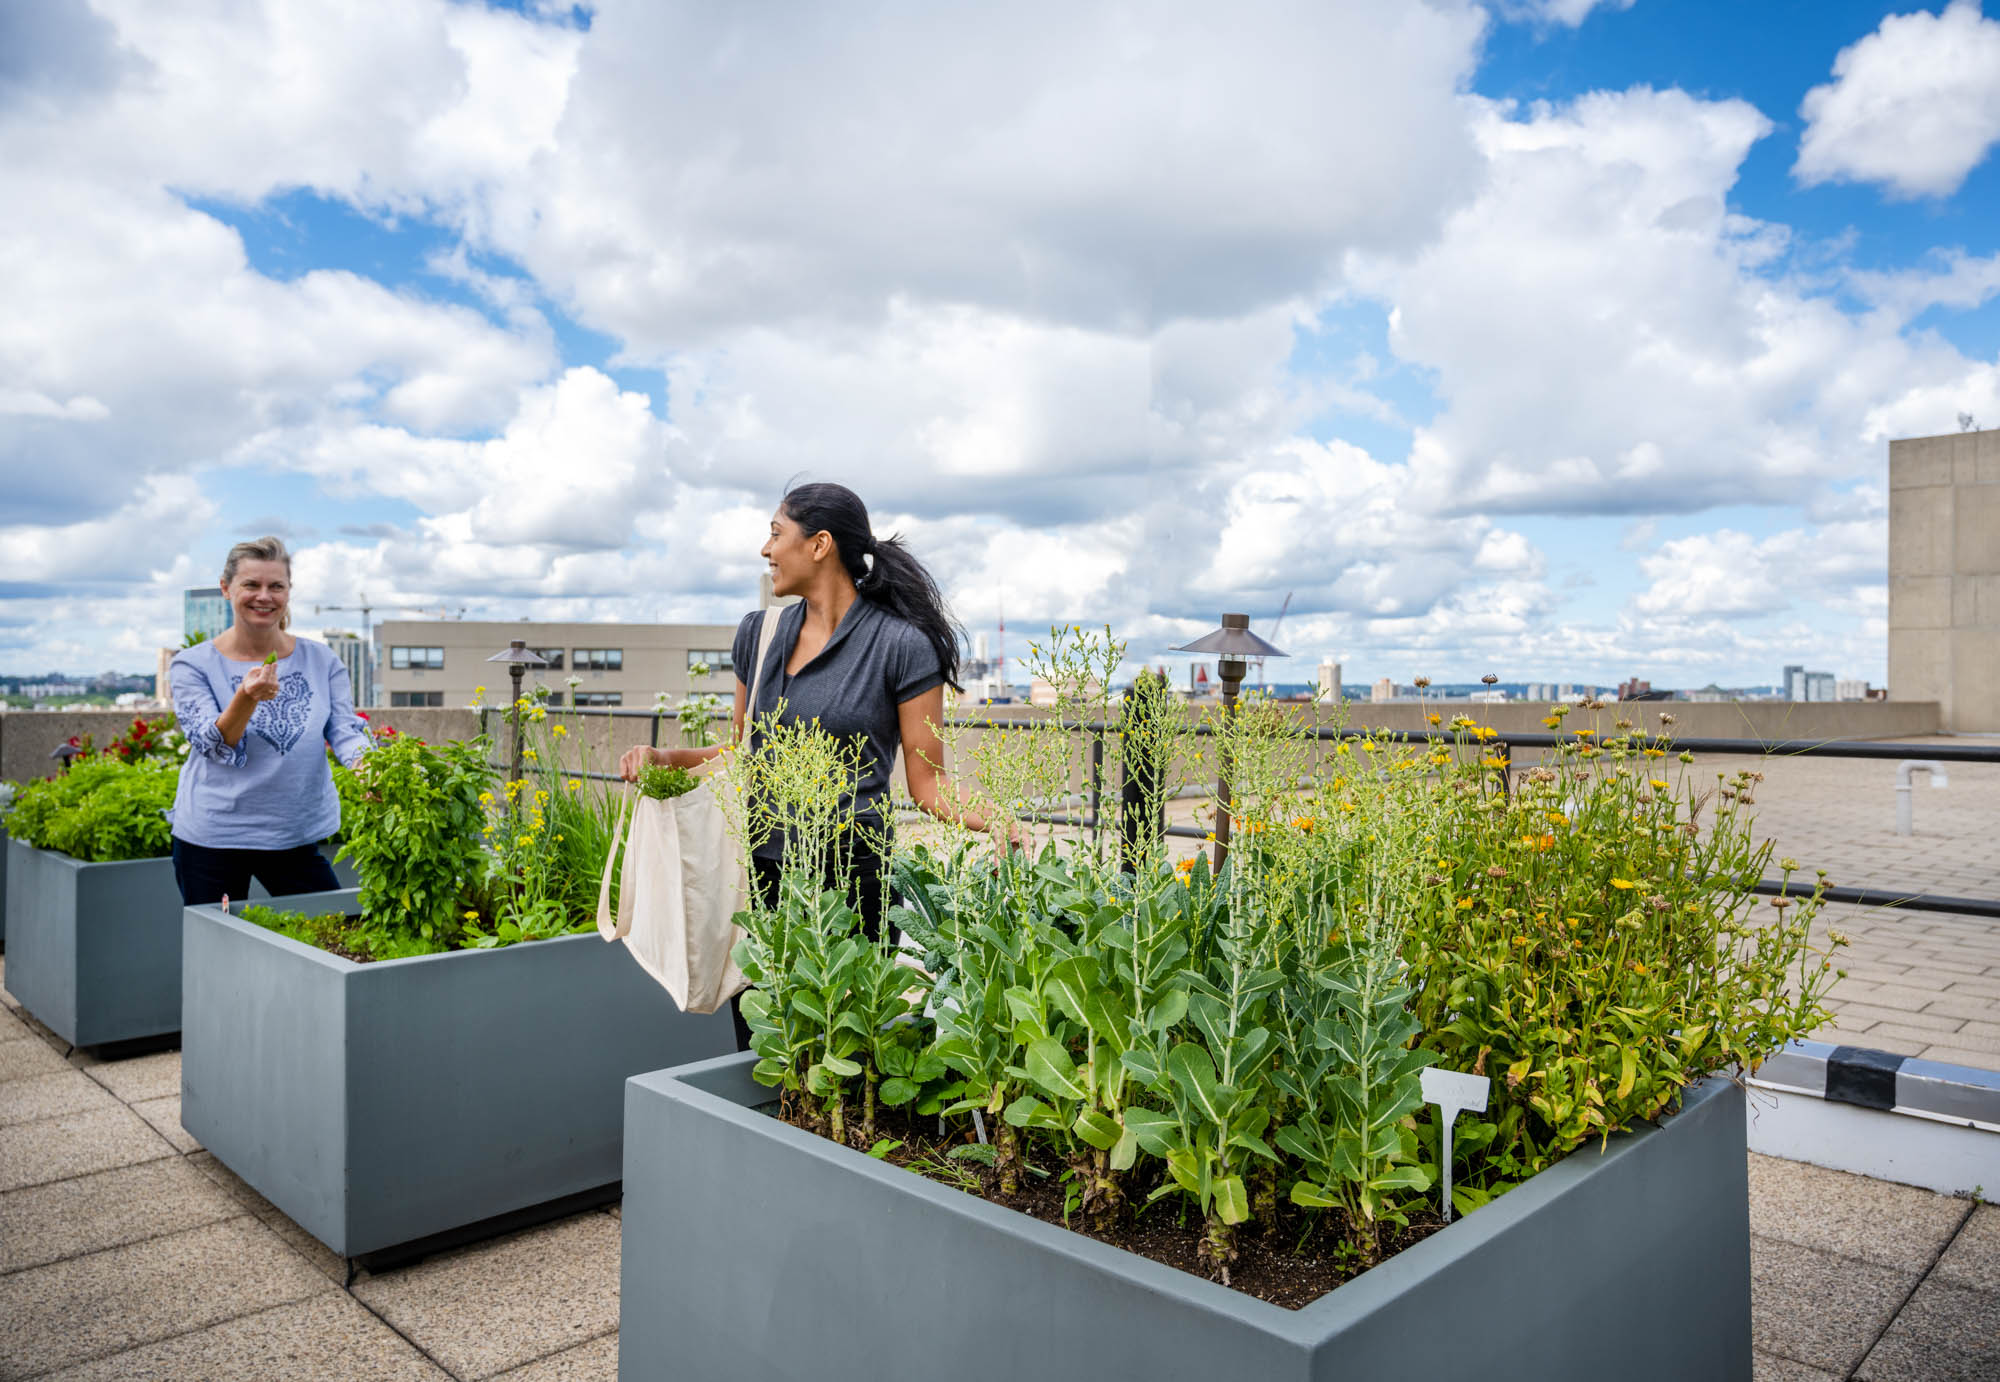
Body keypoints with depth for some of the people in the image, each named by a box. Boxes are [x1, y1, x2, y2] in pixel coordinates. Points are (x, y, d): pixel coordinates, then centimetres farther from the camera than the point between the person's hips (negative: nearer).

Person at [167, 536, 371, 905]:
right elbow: (215, 747, -12)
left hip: (299, 836, 2)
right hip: (212, 839, -2)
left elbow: (345, 731, -2)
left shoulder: (321, 661, 4)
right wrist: (247, 697, -30)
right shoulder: (192, 665, -2)